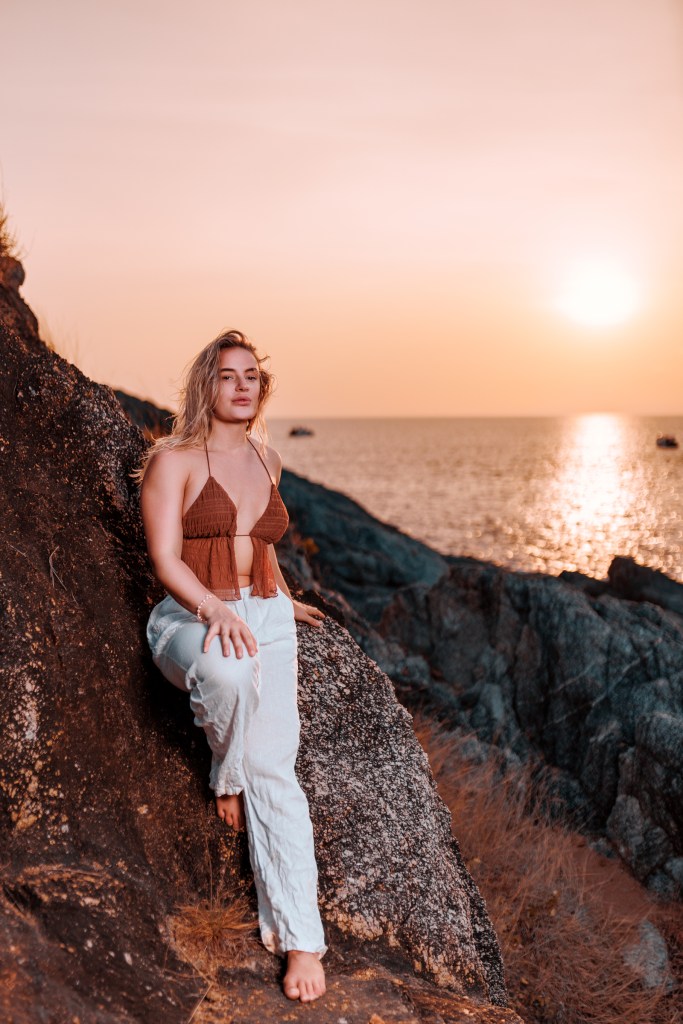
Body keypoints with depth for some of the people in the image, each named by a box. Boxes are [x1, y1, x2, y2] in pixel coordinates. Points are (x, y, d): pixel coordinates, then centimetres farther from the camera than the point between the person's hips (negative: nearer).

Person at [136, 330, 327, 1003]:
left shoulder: (267, 460, 15)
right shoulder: (173, 459, -3)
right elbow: (164, 557, -12)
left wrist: (284, 602, 26)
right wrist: (213, 609, -28)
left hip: (264, 618, 4)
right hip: (189, 619, -4)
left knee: (273, 764, -17)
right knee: (228, 668, -41)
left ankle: (298, 937, -17)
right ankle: (226, 781, -9)